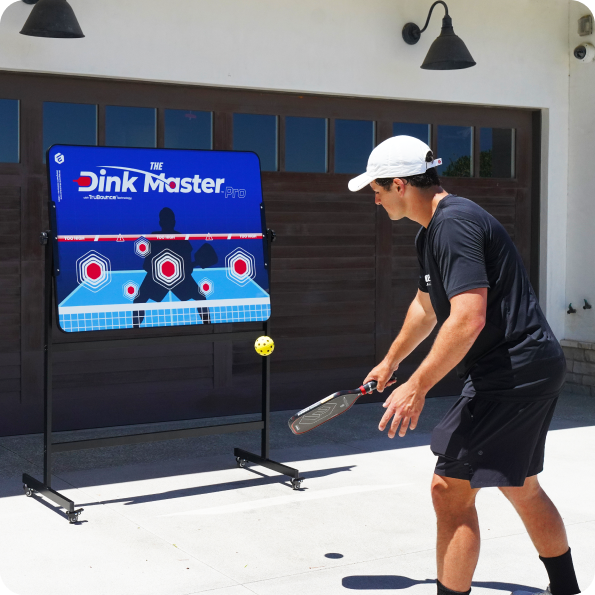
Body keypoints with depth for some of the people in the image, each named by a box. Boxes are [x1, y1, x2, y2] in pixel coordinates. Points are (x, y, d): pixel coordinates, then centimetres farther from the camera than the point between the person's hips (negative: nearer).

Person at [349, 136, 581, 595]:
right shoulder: (432, 231, 15)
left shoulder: (454, 224, -19)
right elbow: (427, 304, 31)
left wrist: (417, 387, -25)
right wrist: (390, 361, 42)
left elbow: (468, 318, -29)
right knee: (521, 488, 21)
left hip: (510, 374, -11)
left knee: (450, 488, -7)